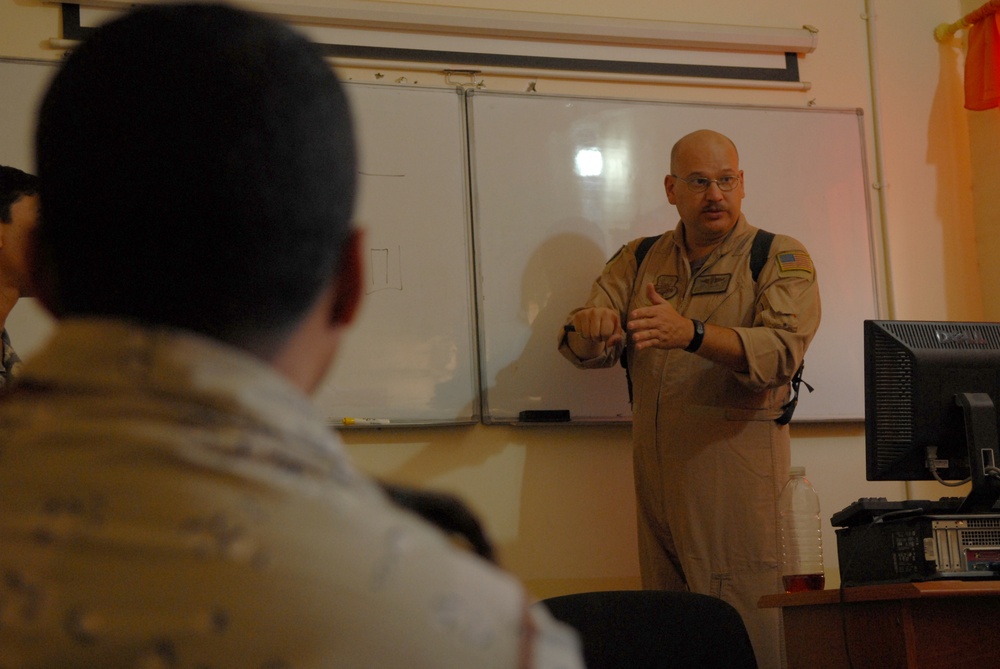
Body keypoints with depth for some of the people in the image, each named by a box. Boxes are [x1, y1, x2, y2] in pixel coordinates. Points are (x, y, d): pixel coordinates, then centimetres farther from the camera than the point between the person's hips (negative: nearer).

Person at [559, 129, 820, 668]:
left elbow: (780, 349, -16)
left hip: (737, 473, -4)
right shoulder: (637, 261, 15)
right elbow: (586, 350, 5)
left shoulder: (781, 260, 2)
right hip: (656, 474, 4)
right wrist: (590, 328, -20)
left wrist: (691, 334, -32)